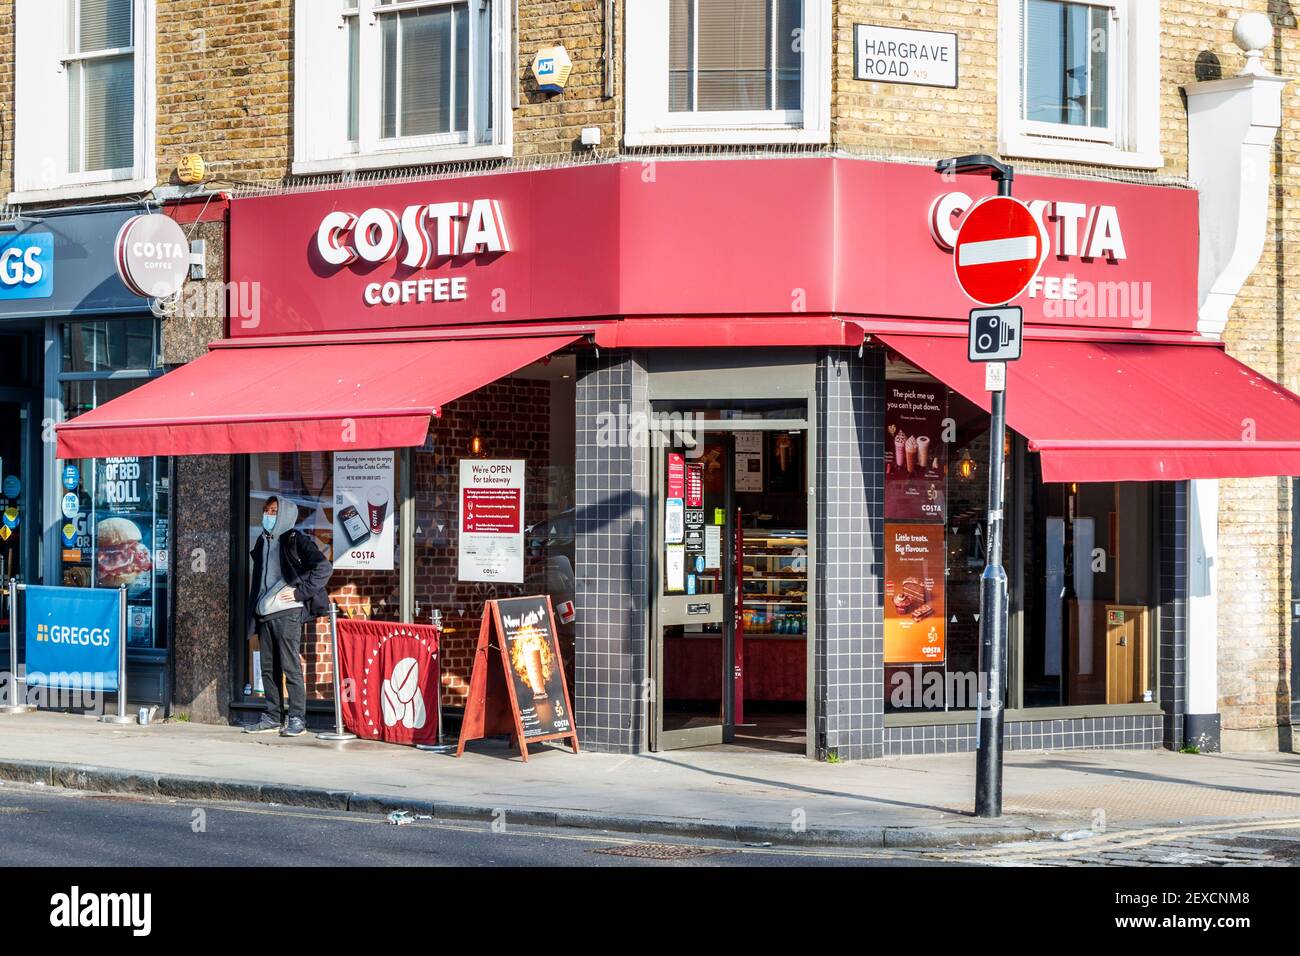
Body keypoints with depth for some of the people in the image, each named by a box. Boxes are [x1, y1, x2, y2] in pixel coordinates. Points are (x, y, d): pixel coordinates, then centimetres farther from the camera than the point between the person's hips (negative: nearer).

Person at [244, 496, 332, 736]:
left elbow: (323, 568, -15)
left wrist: (299, 592, -14)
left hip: (287, 612, -8)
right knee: (268, 668, 9)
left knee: (291, 667, -7)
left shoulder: (294, 540, -7)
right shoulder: (262, 542, 17)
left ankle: (297, 719, -4)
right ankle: (273, 717, 15)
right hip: (264, 614, 8)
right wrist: (254, 612, 18)